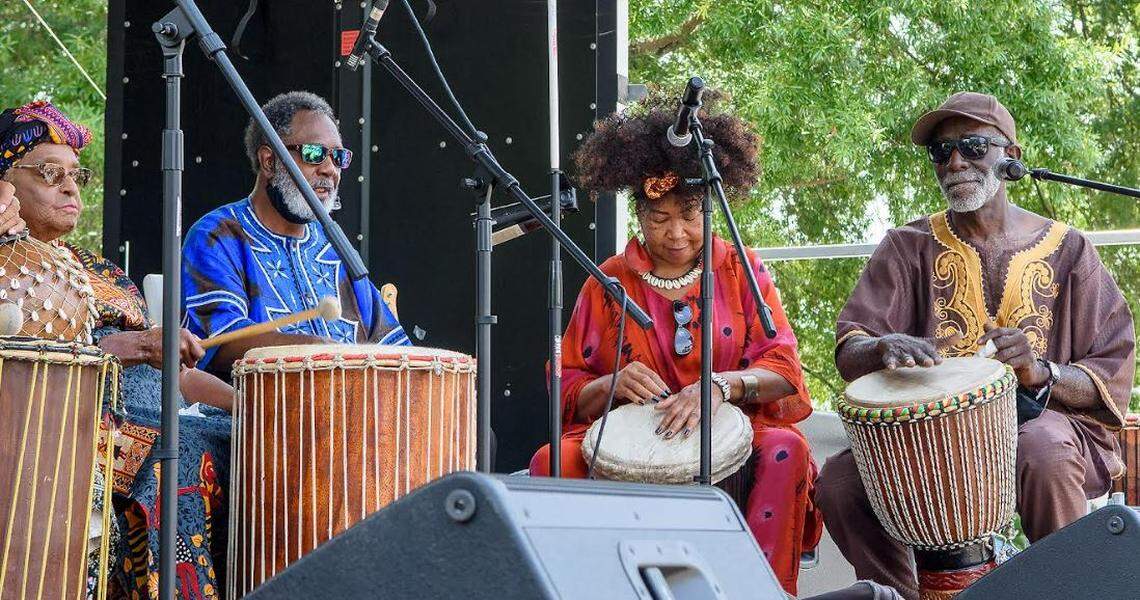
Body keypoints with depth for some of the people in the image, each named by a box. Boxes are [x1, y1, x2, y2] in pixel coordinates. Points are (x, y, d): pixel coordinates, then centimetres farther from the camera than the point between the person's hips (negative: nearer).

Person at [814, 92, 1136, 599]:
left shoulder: (1067, 250, 6)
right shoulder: (909, 247, 8)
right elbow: (849, 353, -2)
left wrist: (1042, 372, -21)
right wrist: (886, 347, -27)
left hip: (1045, 420, -2)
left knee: (1043, 450, -37)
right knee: (838, 482, -24)